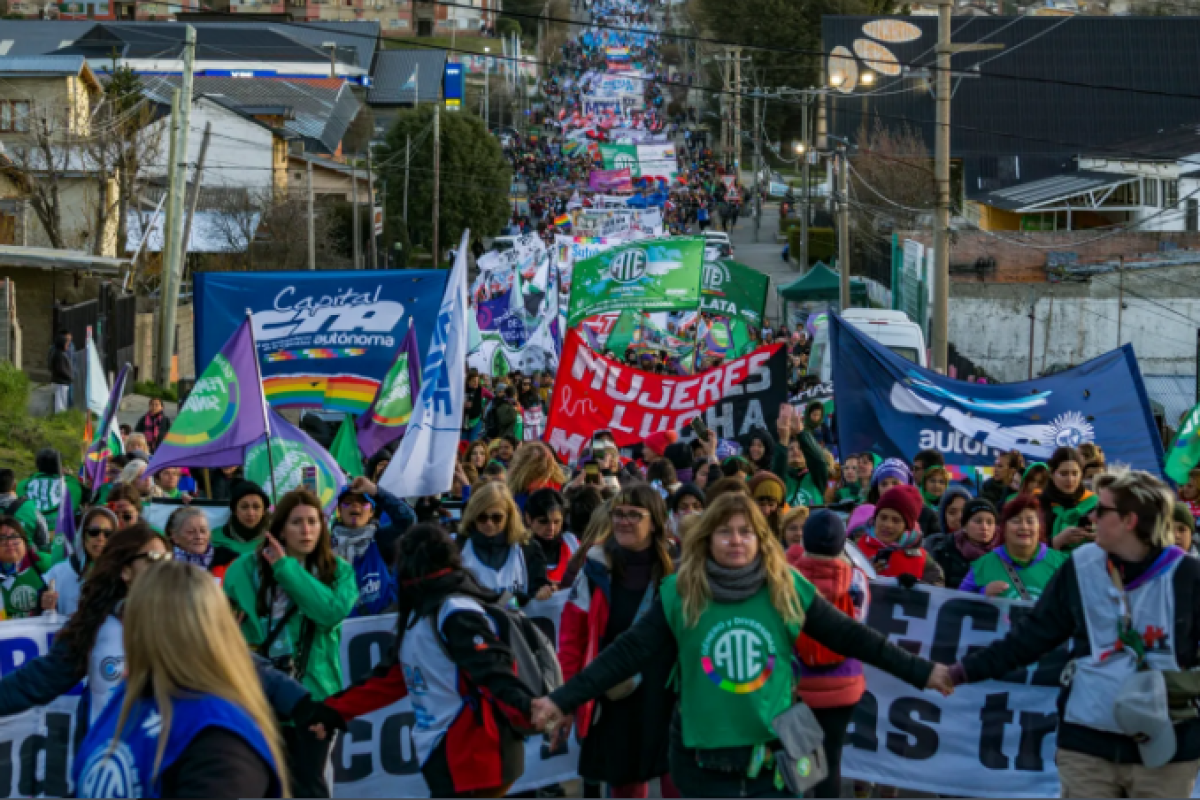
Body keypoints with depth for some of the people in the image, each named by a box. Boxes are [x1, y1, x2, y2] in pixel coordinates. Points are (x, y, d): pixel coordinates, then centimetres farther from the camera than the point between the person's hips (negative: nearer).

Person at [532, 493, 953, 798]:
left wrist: (922, 672, 1)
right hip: (704, 757, -1)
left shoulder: (788, 589, -2)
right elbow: (629, 652, -6)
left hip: (773, 754, 1)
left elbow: (848, 636, 2)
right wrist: (564, 699, -11)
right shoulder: (680, 593, -6)